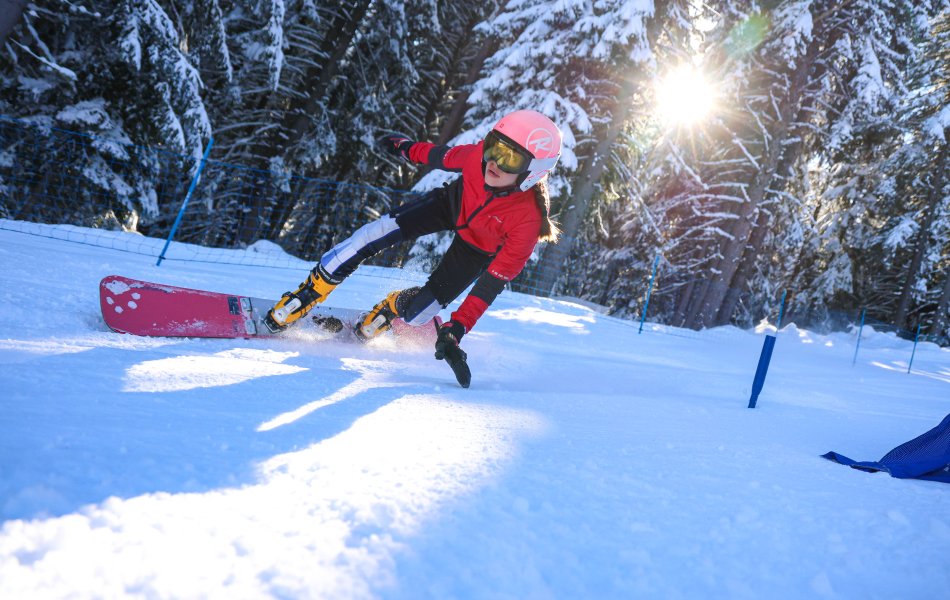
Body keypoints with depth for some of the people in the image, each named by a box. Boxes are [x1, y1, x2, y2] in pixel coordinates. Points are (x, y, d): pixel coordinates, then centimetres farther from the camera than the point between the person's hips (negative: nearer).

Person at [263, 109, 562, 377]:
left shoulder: (528, 219, -39)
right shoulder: (481, 154, -32)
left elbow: (493, 283, -31)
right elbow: (449, 157, -8)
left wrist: (455, 330, -33)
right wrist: (410, 149, 10)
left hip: (480, 249, -2)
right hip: (455, 201, 2)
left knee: (415, 313, -8)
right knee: (371, 235, -14)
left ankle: (391, 308, 30)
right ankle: (299, 302, 3)